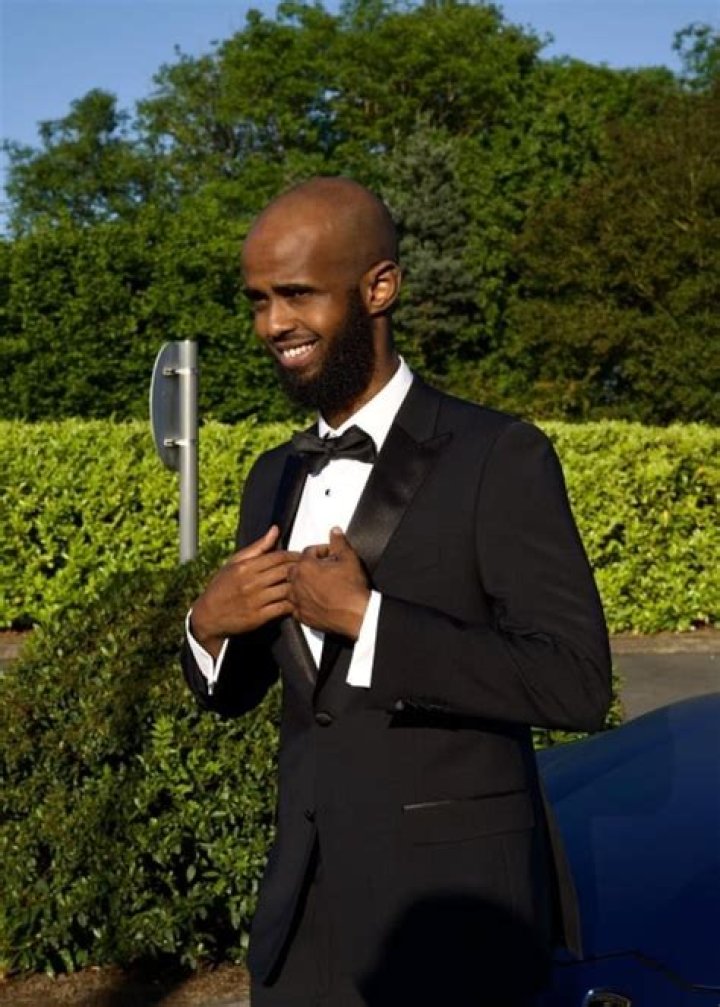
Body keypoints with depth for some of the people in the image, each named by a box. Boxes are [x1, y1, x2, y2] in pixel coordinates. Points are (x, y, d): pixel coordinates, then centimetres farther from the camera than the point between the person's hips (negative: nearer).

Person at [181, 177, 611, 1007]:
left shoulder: (500, 458, -11)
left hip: (451, 912, -6)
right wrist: (209, 625, -6)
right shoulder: (275, 478, 9)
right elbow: (233, 692, 16)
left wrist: (365, 617, -22)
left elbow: (576, 685, -19)